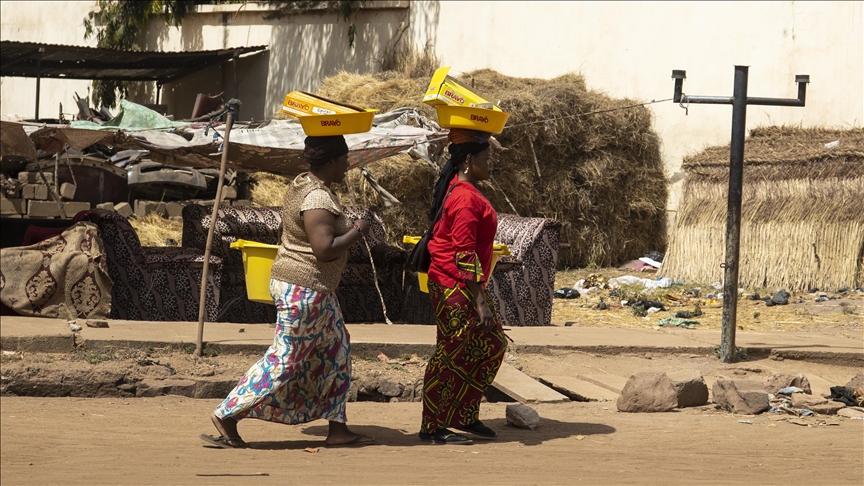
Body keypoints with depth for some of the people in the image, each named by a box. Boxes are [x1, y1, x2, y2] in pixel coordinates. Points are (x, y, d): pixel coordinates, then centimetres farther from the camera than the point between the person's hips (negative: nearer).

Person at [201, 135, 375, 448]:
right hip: (304, 289, -11)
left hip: (313, 290, 11)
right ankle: (227, 416, 0)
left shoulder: (304, 185, 10)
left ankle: (337, 429, 16)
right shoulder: (318, 199, -21)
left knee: (336, 352, 13)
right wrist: (357, 233, -14)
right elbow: (324, 250, -28)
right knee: (285, 360, -5)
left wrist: (346, 231, 12)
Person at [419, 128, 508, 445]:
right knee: (452, 354, -4)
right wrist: (480, 302, -23)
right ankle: (432, 428, 4)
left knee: (492, 346, 14)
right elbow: (464, 254, -23)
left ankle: (466, 417, 21)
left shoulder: (459, 190, 13)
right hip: (455, 288, -10)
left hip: (465, 286, 10)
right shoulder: (466, 197, -19)